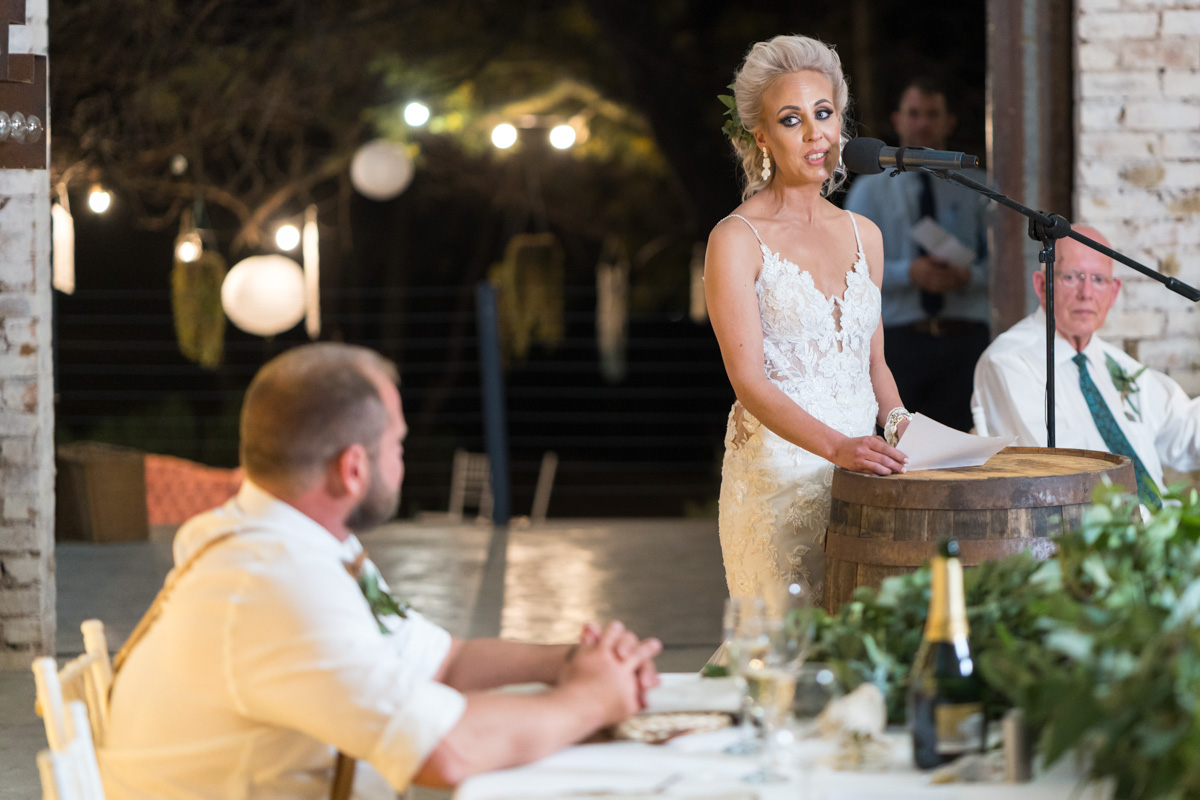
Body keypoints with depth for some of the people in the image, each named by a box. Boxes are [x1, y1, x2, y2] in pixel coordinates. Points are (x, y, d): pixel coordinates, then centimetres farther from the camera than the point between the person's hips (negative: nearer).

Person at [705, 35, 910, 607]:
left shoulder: (863, 235, 12)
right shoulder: (737, 239, -7)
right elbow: (749, 380, -15)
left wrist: (897, 420, -1)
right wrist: (837, 446, -28)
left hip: (863, 468, 6)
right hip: (779, 471, -6)